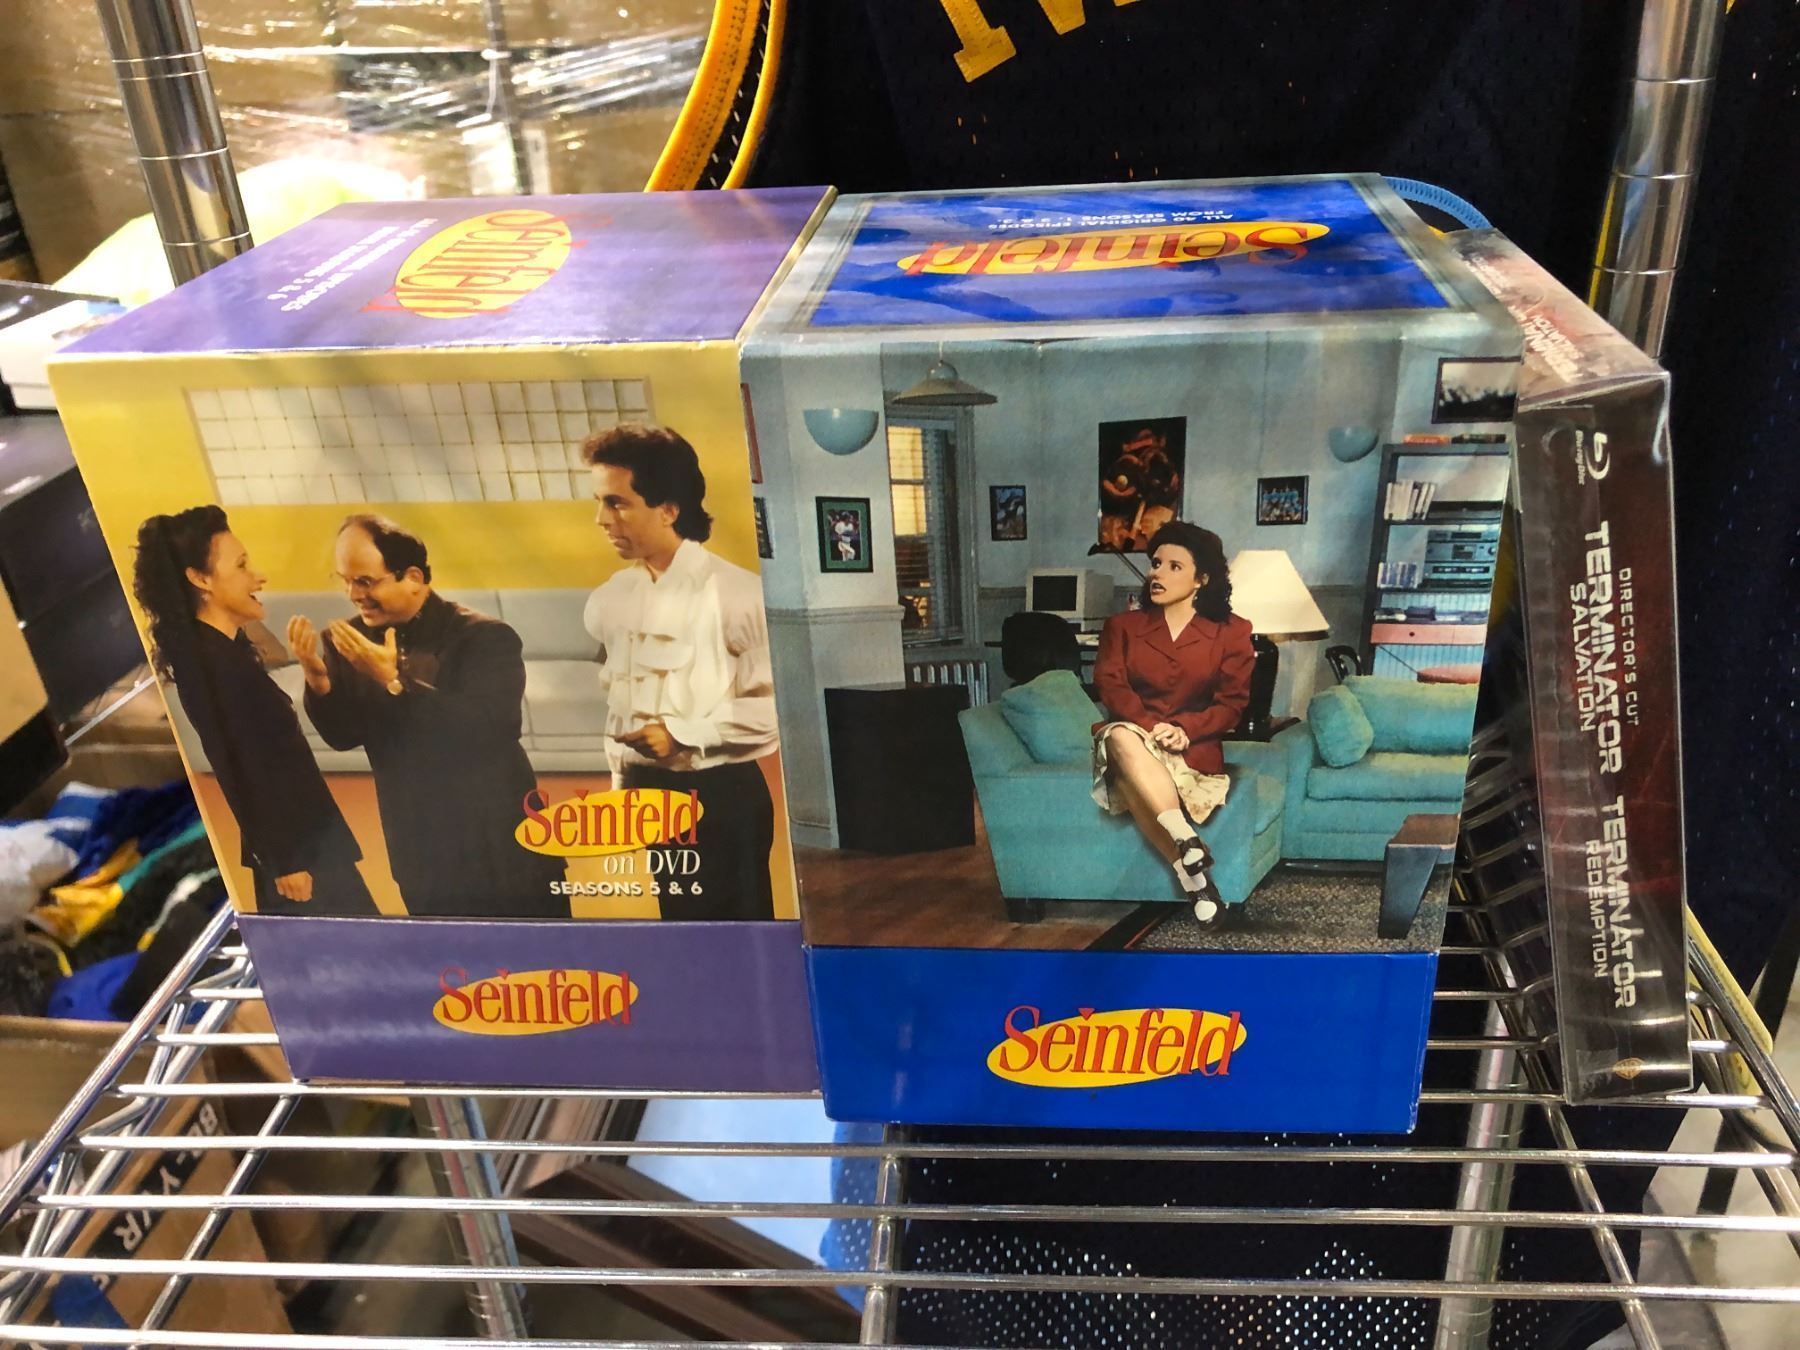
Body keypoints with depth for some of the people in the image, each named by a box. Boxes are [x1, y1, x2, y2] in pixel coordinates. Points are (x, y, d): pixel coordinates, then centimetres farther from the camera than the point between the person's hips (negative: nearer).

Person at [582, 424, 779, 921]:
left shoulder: (734, 592, -13)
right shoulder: (608, 600, 7)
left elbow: (772, 706, -16)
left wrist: (683, 733, -19)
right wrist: (622, 788, 13)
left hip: (720, 796, -6)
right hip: (643, 794, 6)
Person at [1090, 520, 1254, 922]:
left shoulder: (1231, 632, 5)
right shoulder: (1122, 626, 10)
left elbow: (1232, 704, -1)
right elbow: (1111, 686, -4)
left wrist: (1184, 730, -20)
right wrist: (1151, 727, -22)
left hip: (1193, 748, -2)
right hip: (1134, 737, 2)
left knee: (1134, 783, -36)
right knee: (1121, 737, -38)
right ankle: (1188, 844, -45)